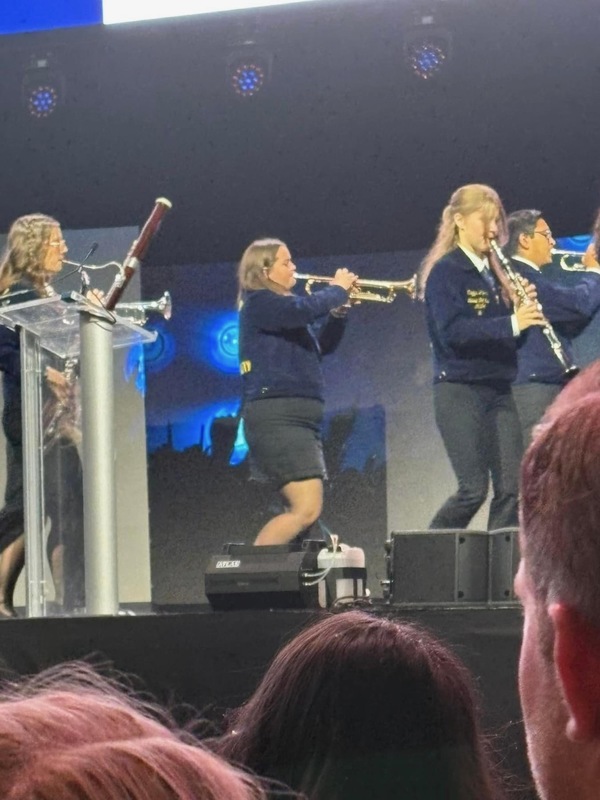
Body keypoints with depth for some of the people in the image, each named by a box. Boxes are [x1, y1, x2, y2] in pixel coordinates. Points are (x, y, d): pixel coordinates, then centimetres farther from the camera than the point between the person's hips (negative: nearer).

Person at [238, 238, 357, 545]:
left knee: (304, 510, 10)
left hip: (300, 417, 10)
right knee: (307, 509, -18)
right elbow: (303, 310, -24)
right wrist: (337, 289, -8)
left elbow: (323, 345, 24)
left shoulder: (283, 306, 23)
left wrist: (338, 310, 8)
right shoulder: (259, 302, -7)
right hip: (276, 417, -10)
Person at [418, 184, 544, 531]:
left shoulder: (495, 273, 15)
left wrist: (525, 315, -3)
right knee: (475, 489, -10)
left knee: (512, 487, -2)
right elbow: (452, 332, -21)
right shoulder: (444, 271, -7)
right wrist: (511, 323, -27)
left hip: (499, 390, 7)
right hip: (460, 391, -7)